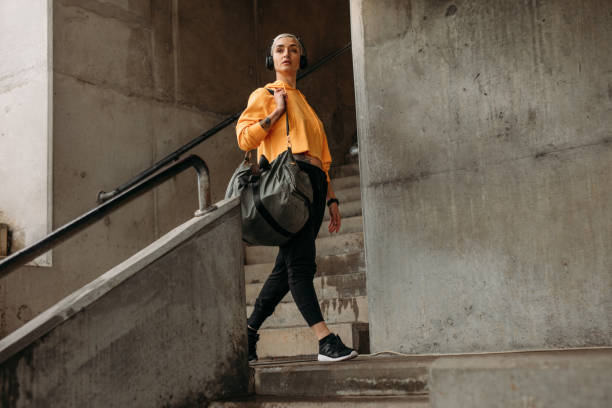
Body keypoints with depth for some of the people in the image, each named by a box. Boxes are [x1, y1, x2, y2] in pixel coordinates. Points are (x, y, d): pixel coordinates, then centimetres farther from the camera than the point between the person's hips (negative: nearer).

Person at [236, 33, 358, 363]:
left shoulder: (304, 104, 30)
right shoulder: (264, 95, 12)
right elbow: (244, 137, -1)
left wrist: (331, 198, 20)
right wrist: (276, 112, -4)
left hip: (313, 184, 7)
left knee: (288, 266, 2)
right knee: (301, 262, -14)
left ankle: (248, 330, 11)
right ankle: (325, 340, -20)